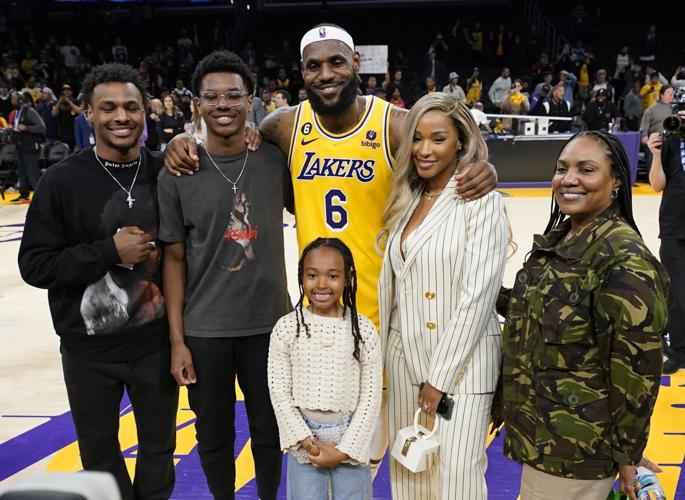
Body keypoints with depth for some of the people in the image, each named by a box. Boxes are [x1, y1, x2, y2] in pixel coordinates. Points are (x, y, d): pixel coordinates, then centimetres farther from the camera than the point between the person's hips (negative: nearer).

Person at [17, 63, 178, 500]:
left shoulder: (166, 175, -3)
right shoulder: (62, 180, -8)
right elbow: (35, 265, -10)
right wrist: (109, 251, -19)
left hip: (157, 342, 1)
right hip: (88, 349, -1)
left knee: (159, 446, 18)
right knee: (99, 450, 18)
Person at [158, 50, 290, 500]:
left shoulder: (275, 160, -3)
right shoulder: (178, 175, -6)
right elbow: (174, 259, -2)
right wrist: (177, 340, -4)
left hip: (270, 323, 1)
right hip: (205, 330, -1)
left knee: (270, 432, 15)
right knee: (214, 436, 14)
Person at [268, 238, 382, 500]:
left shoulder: (364, 330, -7)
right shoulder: (286, 328, -7)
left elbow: (371, 396, -5)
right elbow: (279, 391, -4)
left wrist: (345, 449, -9)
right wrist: (307, 441, -10)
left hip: (349, 437, 0)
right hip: (303, 436, 0)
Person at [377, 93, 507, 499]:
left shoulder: (482, 202, -11)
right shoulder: (407, 201, 10)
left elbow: (477, 295, -15)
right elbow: (391, 285, 12)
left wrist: (440, 376, -13)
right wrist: (388, 359, 10)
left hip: (461, 362, -6)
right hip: (405, 359, 6)